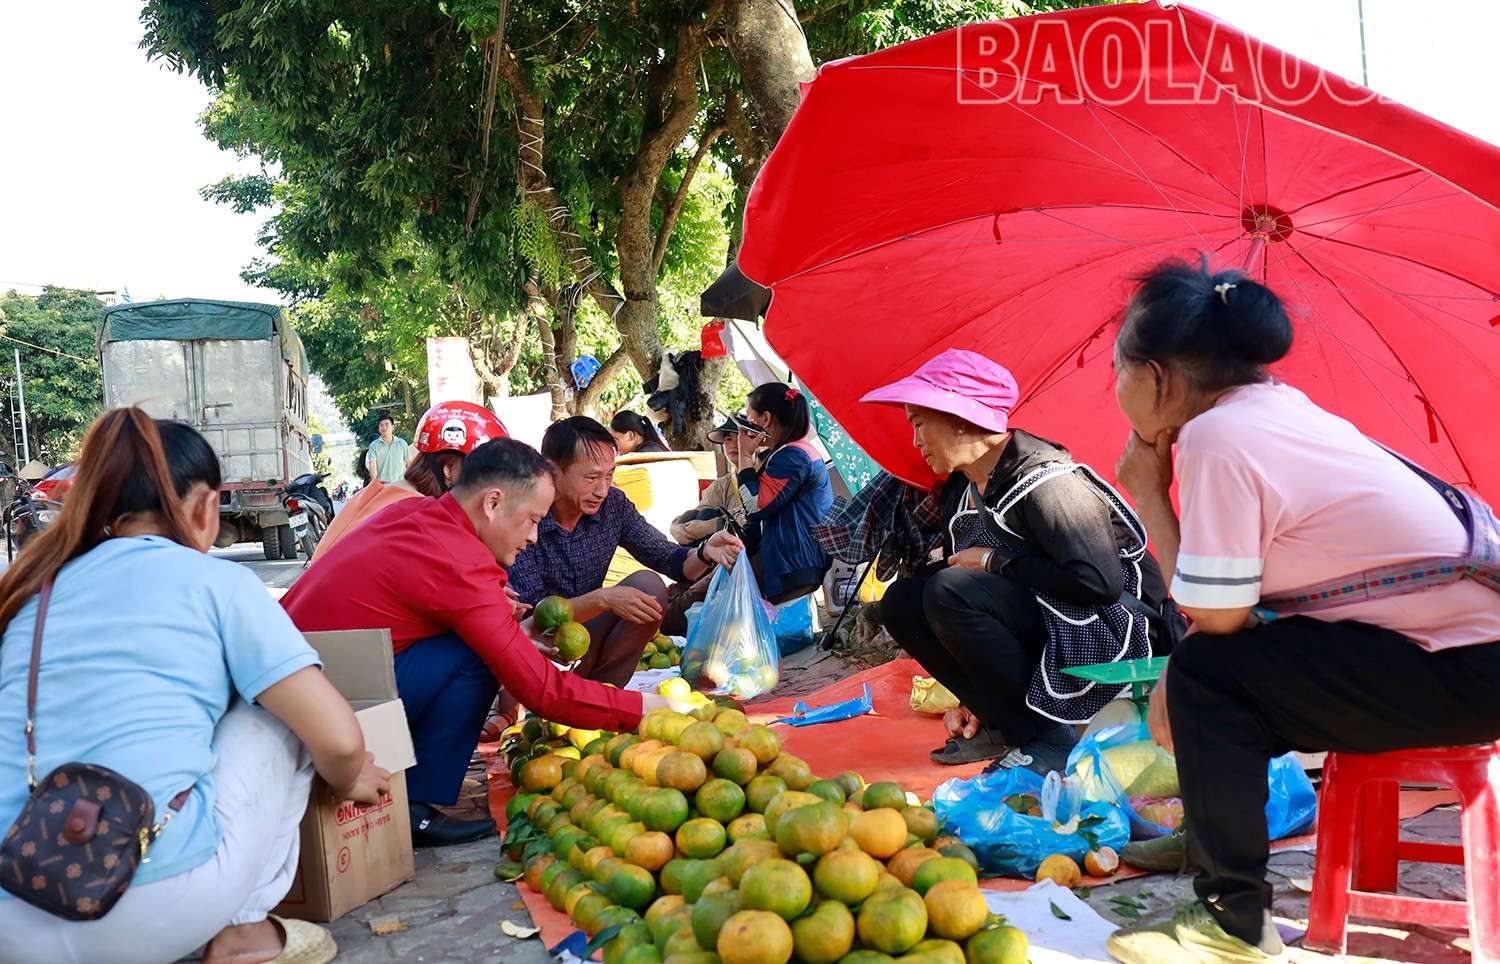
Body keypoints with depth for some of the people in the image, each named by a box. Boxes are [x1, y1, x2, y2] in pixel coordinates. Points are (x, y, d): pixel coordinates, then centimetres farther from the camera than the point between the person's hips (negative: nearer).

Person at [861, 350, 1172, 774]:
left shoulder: (1043, 480, -21)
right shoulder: (958, 493, 6)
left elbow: (1098, 582, -29)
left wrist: (997, 561, -19)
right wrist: (974, 701, 11)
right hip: (1036, 627, 9)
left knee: (951, 591, -28)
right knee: (901, 600, -2)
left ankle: (1047, 737, -14)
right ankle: (1003, 724, 2)